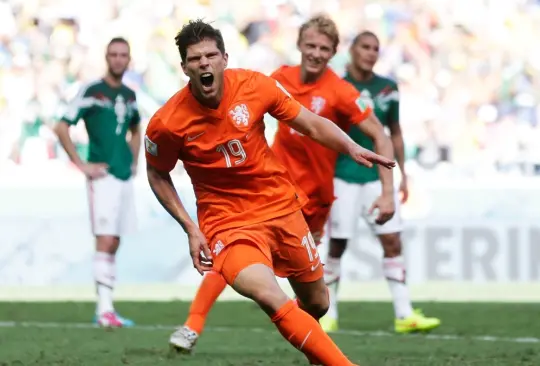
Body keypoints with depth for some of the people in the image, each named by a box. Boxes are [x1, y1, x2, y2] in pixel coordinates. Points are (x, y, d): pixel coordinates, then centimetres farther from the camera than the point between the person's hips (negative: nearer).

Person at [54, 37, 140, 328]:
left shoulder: (129, 96, 13)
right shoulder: (91, 91, -7)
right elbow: (61, 128, -9)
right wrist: (82, 165, -12)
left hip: (124, 177, 7)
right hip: (103, 176, -7)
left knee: (113, 244, 9)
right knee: (105, 241, -14)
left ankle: (105, 310, 14)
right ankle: (104, 309, -19)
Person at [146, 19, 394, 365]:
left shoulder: (255, 85, -12)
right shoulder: (167, 123, -16)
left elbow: (313, 125, 1)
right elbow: (157, 175, 4)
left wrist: (351, 148, -18)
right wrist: (190, 228, -5)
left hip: (281, 206, 3)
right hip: (228, 222, -3)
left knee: (317, 303, 16)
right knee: (270, 297, -30)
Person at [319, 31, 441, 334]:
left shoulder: (387, 89, 6)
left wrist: (402, 173, 13)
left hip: (377, 175, 3)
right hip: (344, 176, -3)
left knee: (393, 241, -4)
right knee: (338, 245, 1)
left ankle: (404, 314, -3)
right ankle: (329, 315, 13)